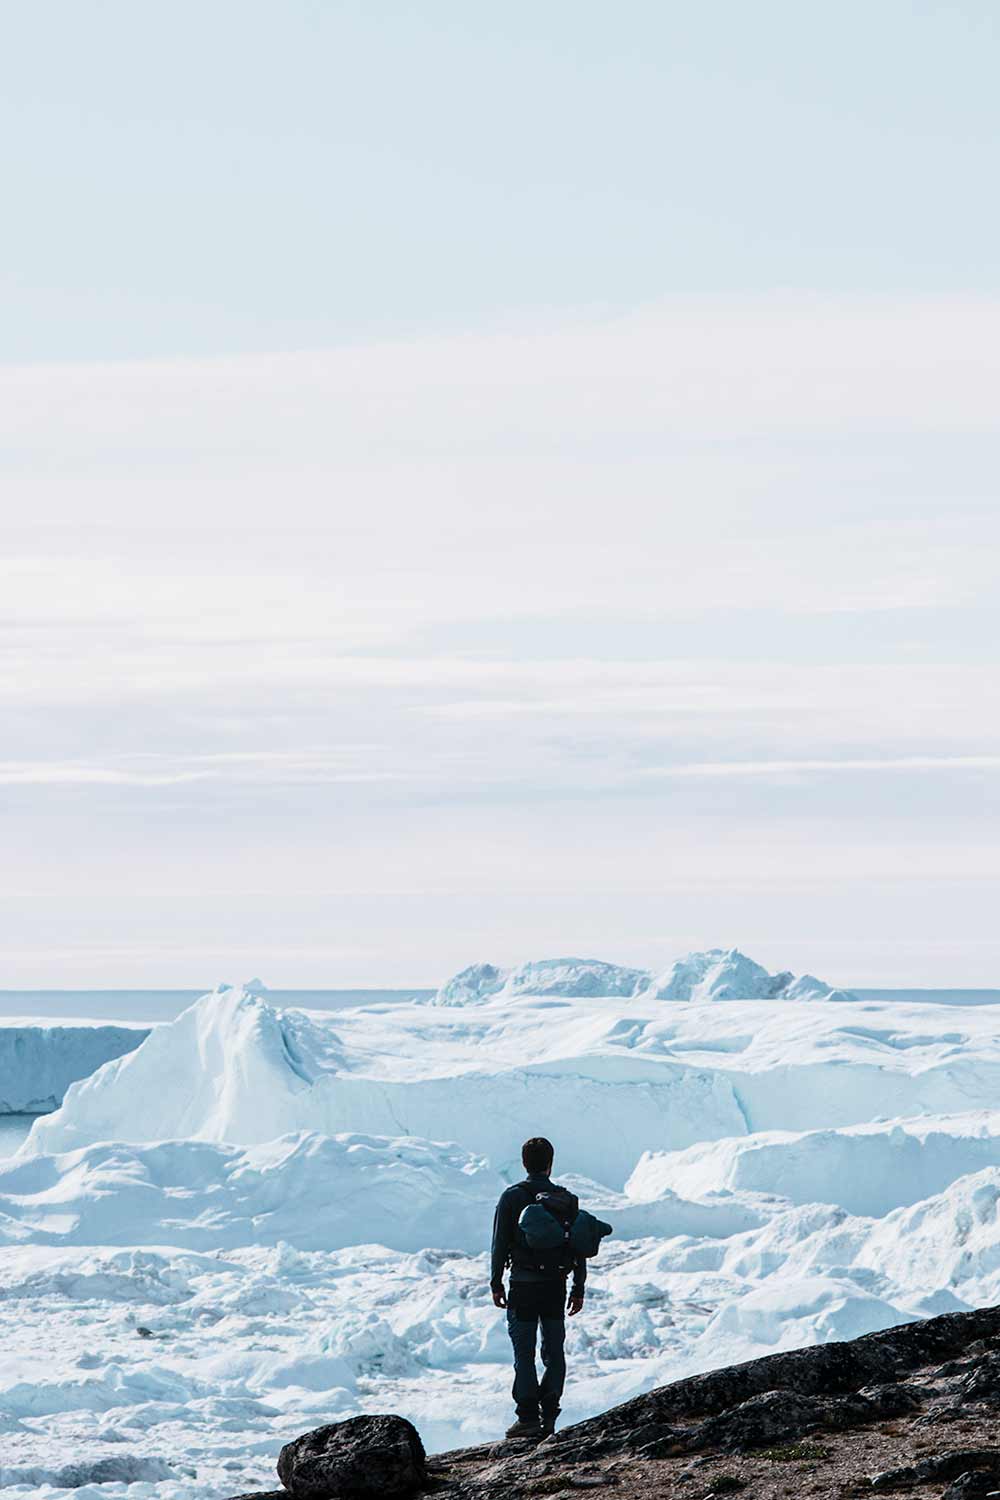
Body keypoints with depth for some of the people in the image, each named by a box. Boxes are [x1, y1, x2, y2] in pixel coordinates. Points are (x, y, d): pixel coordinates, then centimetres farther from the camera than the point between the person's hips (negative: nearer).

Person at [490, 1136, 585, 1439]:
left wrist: (496, 1283, 3)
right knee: (554, 1351, 11)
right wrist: (578, 1288, 12)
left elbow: (500, 1243, -6)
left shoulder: (512, 1197, -5)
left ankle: (528, 1417, -4)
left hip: (523, 1286, -3)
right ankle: (549, 1416, 8)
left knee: (524, 1354, 0)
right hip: (555, 1284, 3)